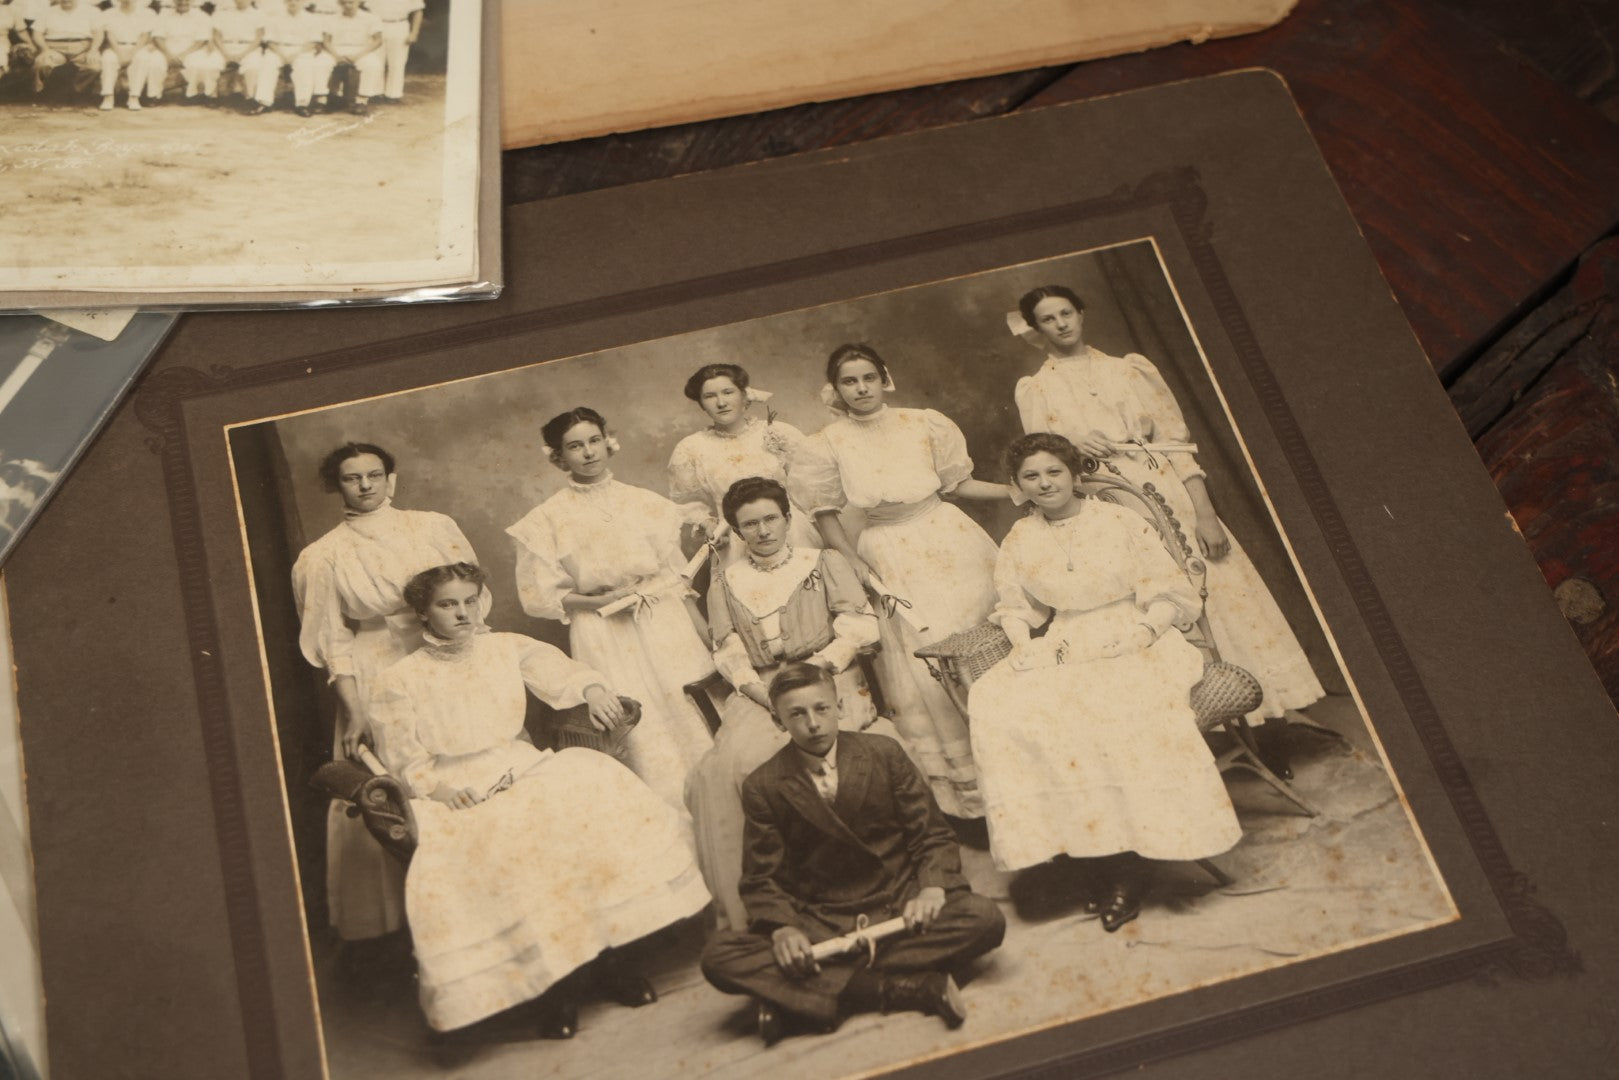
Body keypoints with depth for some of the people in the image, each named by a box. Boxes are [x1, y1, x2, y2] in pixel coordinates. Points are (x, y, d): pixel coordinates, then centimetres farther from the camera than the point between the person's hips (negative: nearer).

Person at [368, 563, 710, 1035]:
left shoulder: (508, 648, 14)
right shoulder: (398, 683, 7)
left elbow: (561, 672, -2)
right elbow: (405, 763, 2)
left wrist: (593, 688, -24)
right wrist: (440, 787, -18)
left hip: (524, 771, 3)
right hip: (457, 797, -2)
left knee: (592, 787, -27)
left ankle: (604, 949, -21)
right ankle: (557, 977, -22)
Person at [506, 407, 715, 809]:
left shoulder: (647, 504, 7)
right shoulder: (546, 520, 0)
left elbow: (677, 575, 10)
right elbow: (538, 597, 0)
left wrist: (703, 636, 6)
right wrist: (596, 602, -13)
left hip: (667, 629, 2)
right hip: (604, 640, -2)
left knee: (696, 726, 0)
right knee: (644, 743, -4)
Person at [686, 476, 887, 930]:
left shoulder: (826, 564, 14)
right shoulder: (725, 585, 19)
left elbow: (858, 628, 4)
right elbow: (730, 657, 9)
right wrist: (763, 693, -11)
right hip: (759, 692, 2)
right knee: (727, 764, -28)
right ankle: (742, 904, -24)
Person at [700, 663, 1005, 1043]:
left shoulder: (884, 754, 3)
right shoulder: (763, 787, 1)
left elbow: (933, 835, 4)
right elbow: (761, 879, 1)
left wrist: (932, 888, -18)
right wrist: (782, 929, -21)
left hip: (899, 909, 1)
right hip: (819, 925, -1)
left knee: (985, 919, -28)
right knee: (719, 957, -27)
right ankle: (913, 988, -32)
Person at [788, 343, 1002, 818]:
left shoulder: (925, 423, -4)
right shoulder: (826, 446, -7)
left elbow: (960, 484, 3)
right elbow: (826, 514, 0)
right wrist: (858, 568, -8)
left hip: (951, 542, 1)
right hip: (892, 560, -1)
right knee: (924, 670, 2)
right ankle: (964, 794, 13)